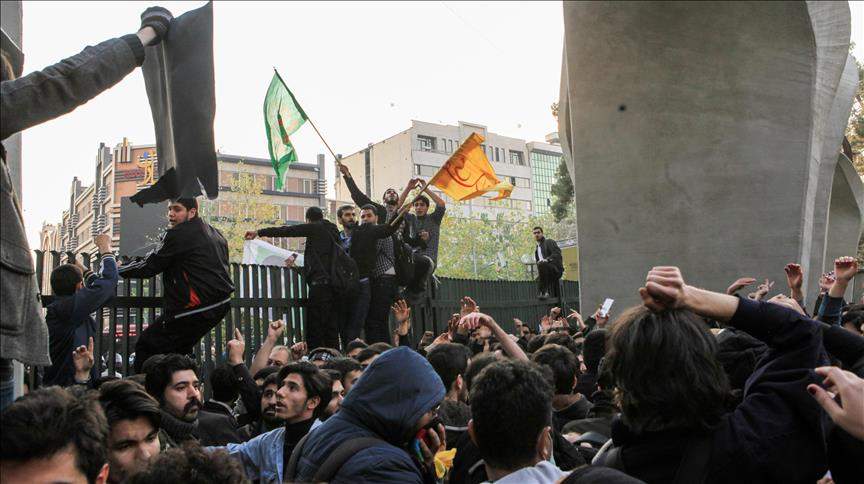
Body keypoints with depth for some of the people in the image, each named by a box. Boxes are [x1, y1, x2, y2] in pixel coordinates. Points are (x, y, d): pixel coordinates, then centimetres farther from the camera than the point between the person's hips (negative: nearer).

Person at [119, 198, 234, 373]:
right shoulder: (215, 234, 17)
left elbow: (148, 267, -7)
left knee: (147, 346, -5)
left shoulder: (179, 234, -10)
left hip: (196, 305, -9)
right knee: (179, 348, 23)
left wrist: (118, 270, 6)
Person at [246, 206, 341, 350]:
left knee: (314, 327, -7)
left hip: (320, 282, -7)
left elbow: (286, 231, -2)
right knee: (331, 327, 8)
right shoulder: (333, 230, 22)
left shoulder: (315, 227, 1)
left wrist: (259, 232, 1)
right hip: (334, 283, 7)